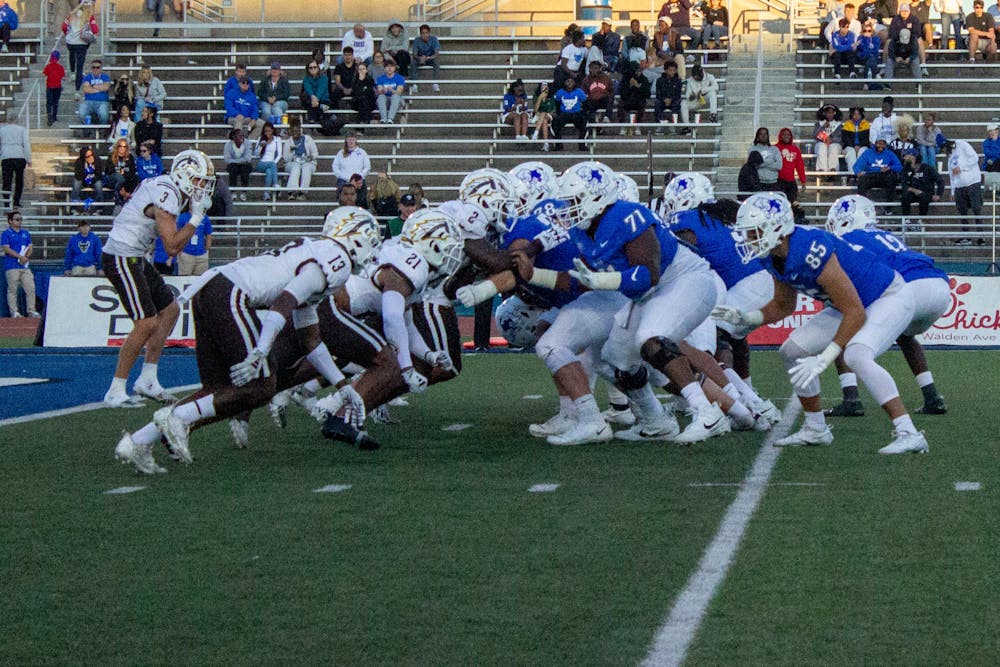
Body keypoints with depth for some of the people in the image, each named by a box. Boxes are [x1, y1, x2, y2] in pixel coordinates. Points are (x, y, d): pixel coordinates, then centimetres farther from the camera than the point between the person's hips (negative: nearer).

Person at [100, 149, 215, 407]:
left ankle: (147, 379, 16)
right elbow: (172, 247, -22)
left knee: (169, 309, 14)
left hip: (134, 259, 11)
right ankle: (115, 391, -9)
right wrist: (197, 217, -17)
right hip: (122, 258, -11)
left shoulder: (167, 188, 11)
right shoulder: (166, 197, -20)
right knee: (146, 323, -15)